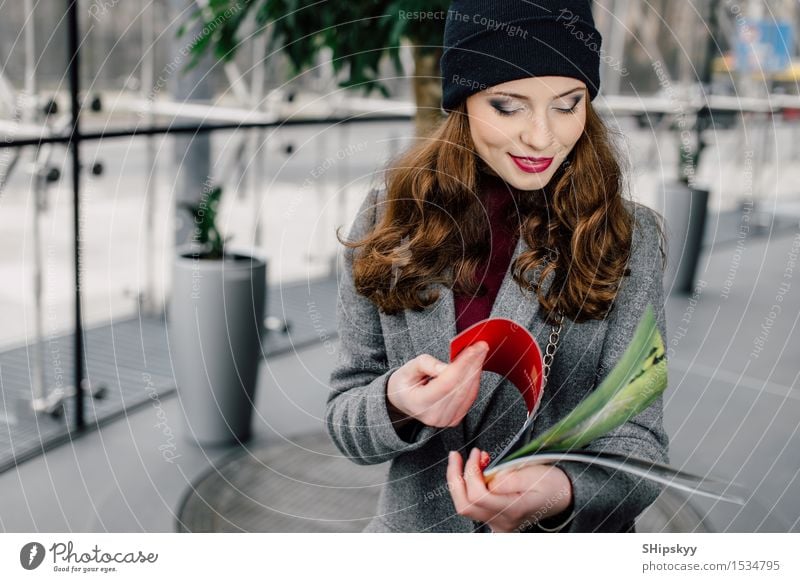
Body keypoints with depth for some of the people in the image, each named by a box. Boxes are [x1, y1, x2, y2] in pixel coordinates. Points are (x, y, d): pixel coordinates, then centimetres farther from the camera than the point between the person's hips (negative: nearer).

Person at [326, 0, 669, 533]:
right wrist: (398, 405, -25)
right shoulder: (389, 221, -7)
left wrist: (560, 493, -33)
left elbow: (635, 439, -13)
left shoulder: (628, 236, -11)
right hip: (412, 527, 2)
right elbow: (344, 420, -3)